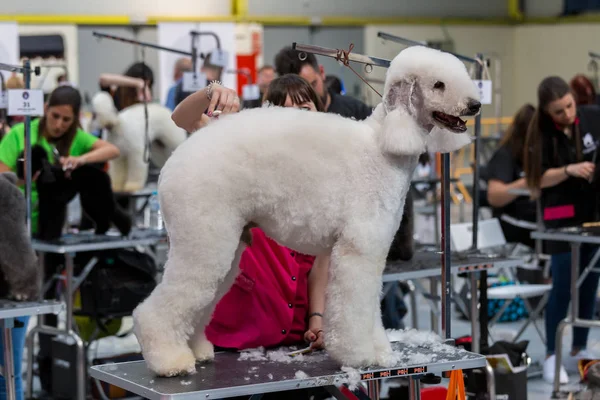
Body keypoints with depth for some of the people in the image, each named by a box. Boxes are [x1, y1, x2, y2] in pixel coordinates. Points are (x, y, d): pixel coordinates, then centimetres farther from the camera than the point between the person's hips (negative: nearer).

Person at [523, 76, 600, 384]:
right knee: (563, 287, -5)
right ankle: (551, 356, 3)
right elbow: (541, 178, -8)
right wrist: (569, 170, -24)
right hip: (563, 216, -3)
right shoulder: (541, 133, -8)